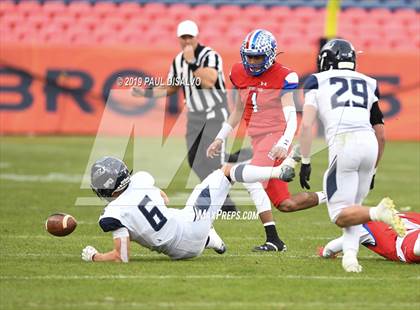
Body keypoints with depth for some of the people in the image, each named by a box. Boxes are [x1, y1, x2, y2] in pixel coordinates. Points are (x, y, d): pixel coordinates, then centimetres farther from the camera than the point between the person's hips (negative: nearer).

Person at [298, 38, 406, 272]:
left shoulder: (317, 81, 15)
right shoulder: (368, 84, 24)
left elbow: (306, 125, 3)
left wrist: (305, 162, 9)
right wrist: (373, 169, 36)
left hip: (343, 144, -4)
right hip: (369, 142, 4)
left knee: (341, 216, 2)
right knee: (353, 207, 19)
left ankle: (379, 213, -24)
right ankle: (350, 255, -1)